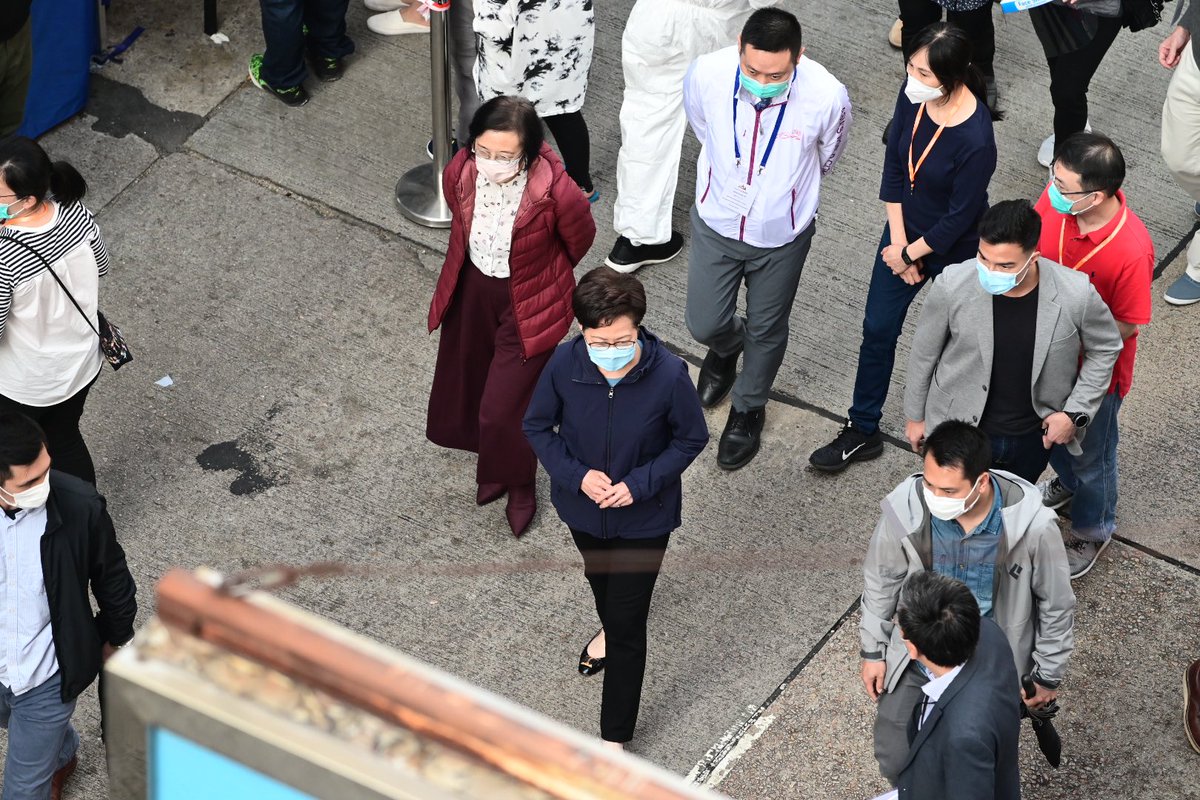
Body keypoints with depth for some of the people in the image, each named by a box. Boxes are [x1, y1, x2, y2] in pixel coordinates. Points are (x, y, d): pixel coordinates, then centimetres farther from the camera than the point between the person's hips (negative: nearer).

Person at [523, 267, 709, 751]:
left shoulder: (668, 374, -31)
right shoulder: (565, 363, -25)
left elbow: (691, 438, -13)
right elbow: (537, 426, -8)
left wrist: (640, 483, -23)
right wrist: (577, 474, -22)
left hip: (644, 516, -3)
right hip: (583, 508, 3)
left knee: (628, 625, 3)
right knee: (599, 578, 33)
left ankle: (615, 738, 20)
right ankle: (609, 628, 69)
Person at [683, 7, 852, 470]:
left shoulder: (827, 97, -32)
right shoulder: (706, 75, -28)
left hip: (782, 235, -1)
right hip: (716, 222, 1)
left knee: (766, 330, 19)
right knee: (705, 325, 14)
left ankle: (748, 409, 48)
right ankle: (727, 345, 53)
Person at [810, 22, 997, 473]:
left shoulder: (975, 140, -36)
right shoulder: (914, 96, -18)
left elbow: (959, 219, -25)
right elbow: (894, 165, -5)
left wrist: (911, 253, -11)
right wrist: (897, 241, -5)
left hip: (954, 251, -6)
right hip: (906, 231, 6)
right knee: (878, 329, 14)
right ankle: (862, 432, 31)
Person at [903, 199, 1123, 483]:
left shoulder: (1075, 294, -27)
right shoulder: (953, 284, -26)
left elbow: (1105, 349, -4)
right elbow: (925, 351, -6)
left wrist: (1076, 413, -9)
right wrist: (915, 414, 5)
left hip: (1034, 436, 1)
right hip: (961, 431, -1)